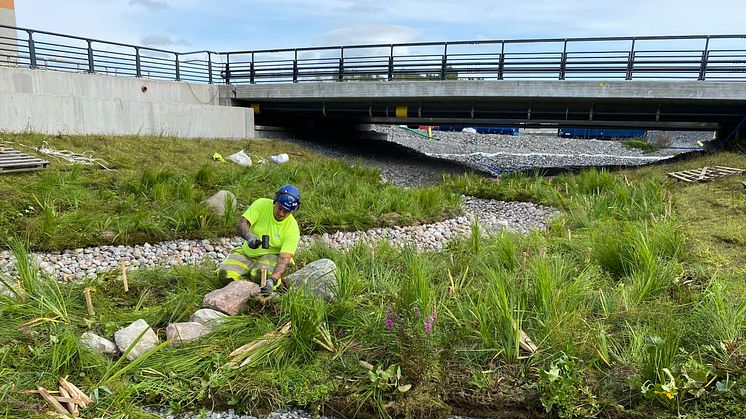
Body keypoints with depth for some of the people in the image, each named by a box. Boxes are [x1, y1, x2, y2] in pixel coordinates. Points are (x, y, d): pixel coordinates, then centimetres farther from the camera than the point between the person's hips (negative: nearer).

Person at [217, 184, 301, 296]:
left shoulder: (292, 228, -19)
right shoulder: (261, 204, -15)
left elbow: (284, 258, -26)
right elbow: (240, 224, -23)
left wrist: (272, 280, -42)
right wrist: (249, 236, -46)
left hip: (271, 256, -2)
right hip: (247, 252, 3)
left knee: (261, 274, -34)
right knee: (225, 273, -21)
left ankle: (276, 282, -1)